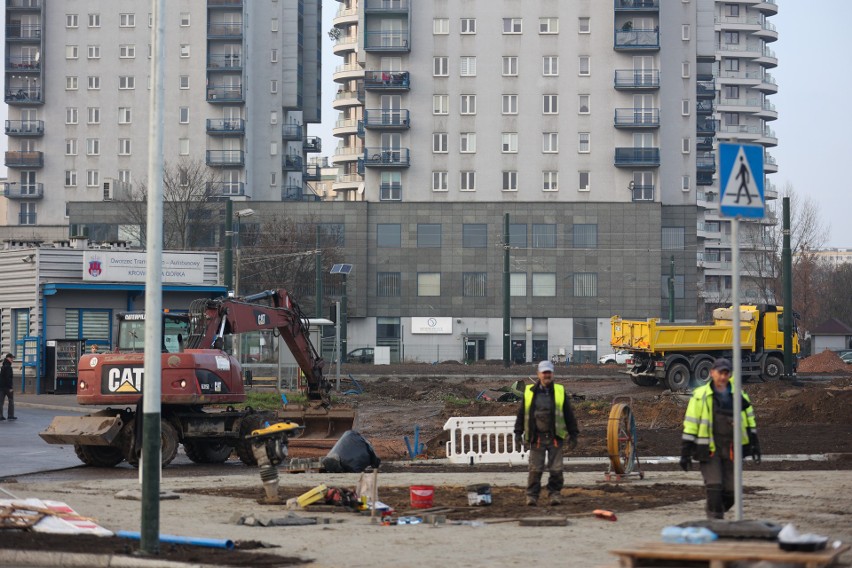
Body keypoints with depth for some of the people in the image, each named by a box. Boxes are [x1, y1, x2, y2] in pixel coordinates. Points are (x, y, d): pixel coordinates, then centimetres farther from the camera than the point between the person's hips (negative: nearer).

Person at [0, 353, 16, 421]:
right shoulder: (8, 367, -15)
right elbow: (9, 378, -21)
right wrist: (10, 387, -20)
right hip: (7, 387, -8)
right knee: (11, 401, 3)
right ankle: (11, 416, 3)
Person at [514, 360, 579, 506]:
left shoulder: (560, 391, 7)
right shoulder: (530, 392, 6)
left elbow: (569, 414, 9)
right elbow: (522, 413, 9)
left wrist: (573, 434, 6)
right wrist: (518, 432, 3)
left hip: (555, 438, 0)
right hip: (536, 438, 0)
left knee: (556, 469, 1)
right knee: (535, 469, 0)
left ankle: (555, 493, 10)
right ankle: (532, 495, 5)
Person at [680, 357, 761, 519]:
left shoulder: (739, 395, 8)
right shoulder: (700, 396, -1)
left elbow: (750, 421, 17)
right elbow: (690, 424, 0)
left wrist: (755, 445, 12)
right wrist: (685, 452, -3)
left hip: (731, 450, 3)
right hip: (709, 449, -3)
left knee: (730, 490, 4)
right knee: (714, 486, -13)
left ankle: (718, 515, 25)